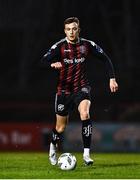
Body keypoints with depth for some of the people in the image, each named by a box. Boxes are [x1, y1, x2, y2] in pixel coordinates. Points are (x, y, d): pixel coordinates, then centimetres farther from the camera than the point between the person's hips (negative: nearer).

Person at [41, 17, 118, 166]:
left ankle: (86, 153, -24)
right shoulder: (60, 46, -9)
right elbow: (44, 60, -21)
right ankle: (53, 146, 43)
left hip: (81, 87, 0)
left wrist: (112, 78, 0)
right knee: (61, 127, 8)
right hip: (64, 90, 0)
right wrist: (53, 63, -43)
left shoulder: (87, 45, -4)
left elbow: (105, 59, 7)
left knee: (85, 114, -29)